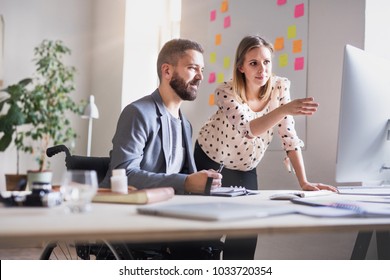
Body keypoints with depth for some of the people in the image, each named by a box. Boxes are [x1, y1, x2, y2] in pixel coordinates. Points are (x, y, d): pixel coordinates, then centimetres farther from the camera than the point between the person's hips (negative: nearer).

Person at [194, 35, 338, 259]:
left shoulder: (280, 87, -13)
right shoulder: (226, 92, -24)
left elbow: (290, 136, -12)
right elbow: (249, 129, -40)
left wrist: (304, 182, -19)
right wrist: (285, 109, -56)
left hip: (245, 169, 3)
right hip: (210, 163, -3)